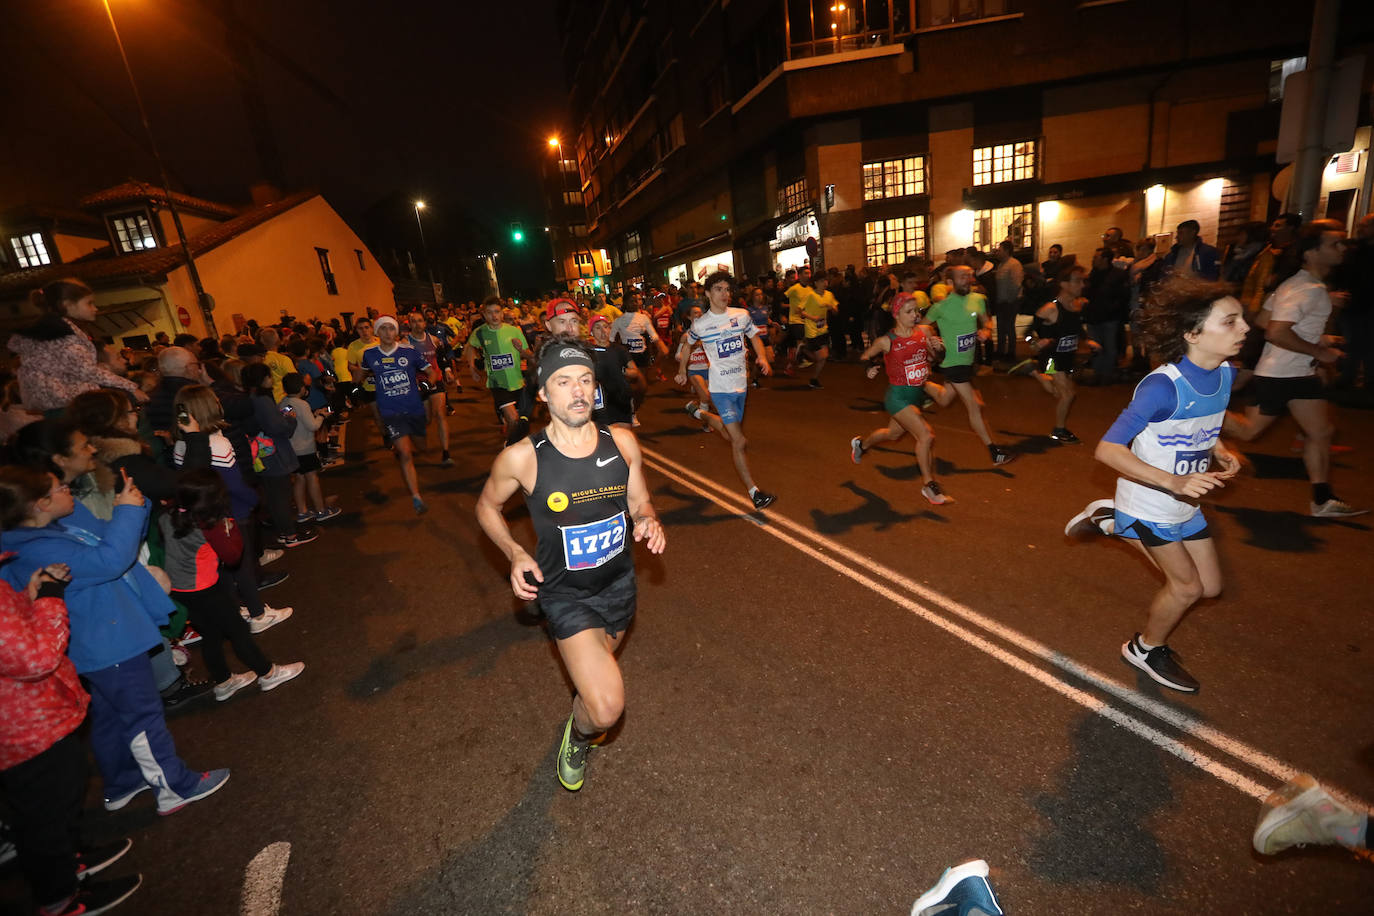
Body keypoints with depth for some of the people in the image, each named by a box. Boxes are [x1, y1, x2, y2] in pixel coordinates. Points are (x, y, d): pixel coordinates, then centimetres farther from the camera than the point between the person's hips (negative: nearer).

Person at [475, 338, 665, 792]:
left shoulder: (622, 442, -11)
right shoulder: (521, 457, -19)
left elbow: (639, 502, 4)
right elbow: (487, 506, 0)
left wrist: (648, 521, -19)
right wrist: (514, 553, -15)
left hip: (619, 583, 4)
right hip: (565, 592, -4)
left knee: (598, 670, 29)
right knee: (607, 708, -14)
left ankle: (584, 703, 67)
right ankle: (578, 736, 24)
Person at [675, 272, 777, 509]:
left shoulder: (741, 315, 0)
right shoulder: (699, 324, -5)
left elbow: (754, 337, 13)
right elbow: (689, 344, 14)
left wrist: (763, 357, -4)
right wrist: (682, 370, 13)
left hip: (741, 385, 5)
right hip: (721, 389, -5)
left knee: (732, 434, 21)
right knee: (739, 442, -11)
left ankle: (698, 411, 46)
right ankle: (754, 491, -1)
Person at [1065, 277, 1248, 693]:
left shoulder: (1225, 373, -6)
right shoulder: (1163, 385, -30)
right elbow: (1107, 450, -33)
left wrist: (1221, 452, -4)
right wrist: (1173, 481, -40)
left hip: (1184, 503, 7)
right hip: (1149, 503, -7)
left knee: (1210, 586, 17)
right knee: (1187, 586, 4)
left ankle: (1111, 521, 26)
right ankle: (1147, 648, 32)